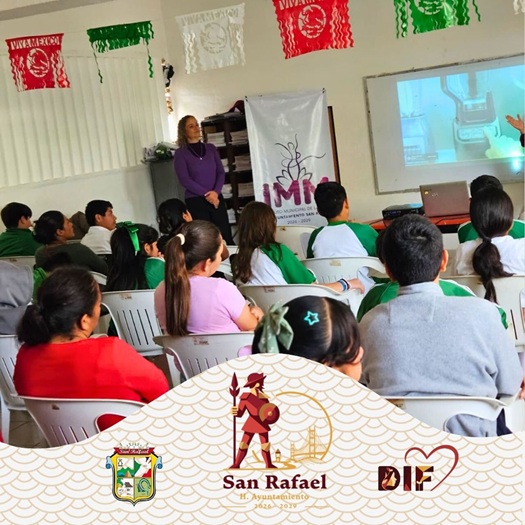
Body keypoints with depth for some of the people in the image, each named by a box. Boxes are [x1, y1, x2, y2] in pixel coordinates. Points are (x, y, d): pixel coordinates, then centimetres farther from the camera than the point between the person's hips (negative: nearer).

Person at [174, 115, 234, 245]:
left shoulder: (211, 148, 11)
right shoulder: (180, 153, -1)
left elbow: (221, 172, 6)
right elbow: (185, 180, -9)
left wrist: (215, 192, -11)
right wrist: (206, 194, -14)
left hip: (216, 198, 3)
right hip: (195, 201, -3)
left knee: (226, 237, -1)